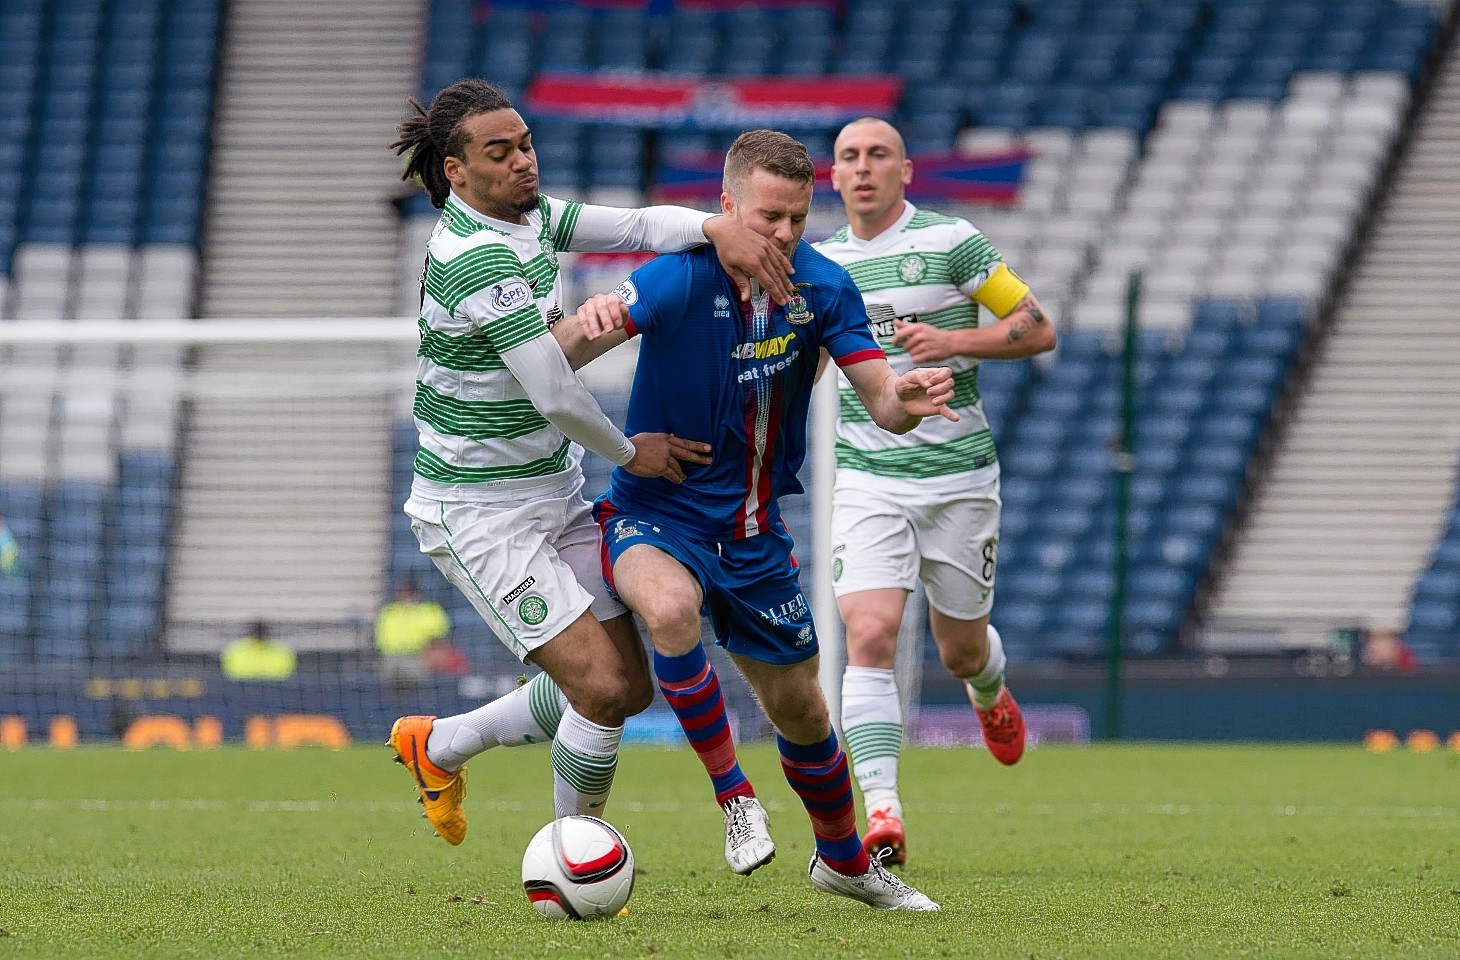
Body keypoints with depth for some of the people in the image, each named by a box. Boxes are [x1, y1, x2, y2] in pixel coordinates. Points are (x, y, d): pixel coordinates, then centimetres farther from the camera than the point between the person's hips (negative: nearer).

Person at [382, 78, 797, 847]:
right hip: (481, 514, -9)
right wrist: (630, 453, -6)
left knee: (630, 688, 9)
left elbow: (634, 227, -3)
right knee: (602, 687, -15)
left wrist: (716, 227, -24)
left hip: (555, 492, 10)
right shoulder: (478, 258, -24)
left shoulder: (528, 214, 5)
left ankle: (439, 745, 28)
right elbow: (556, 396, -23)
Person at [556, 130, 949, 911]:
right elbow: (560, 355, -32)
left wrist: (907, 400, -32)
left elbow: (880, 402, -7)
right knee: (670, 608, -38)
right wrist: (591, 322, -56)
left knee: (799, 708, 14)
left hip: (754, 532, 4)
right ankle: (732, 793, -20)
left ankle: (844, 860, 41)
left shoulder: (822, 286, -7)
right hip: (656, 515, -4)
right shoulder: (683, 278, -21)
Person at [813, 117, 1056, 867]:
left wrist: (955, 341, -17)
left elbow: (1037, 328, -4)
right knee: (870, 635, -18)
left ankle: (990, 696, 50)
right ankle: (882, 809, -22)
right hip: (867, 478, 2)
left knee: (961, 649, 11)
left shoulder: (951, 241, -5)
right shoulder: (822, 262, 7)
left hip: (958, 474, -2)